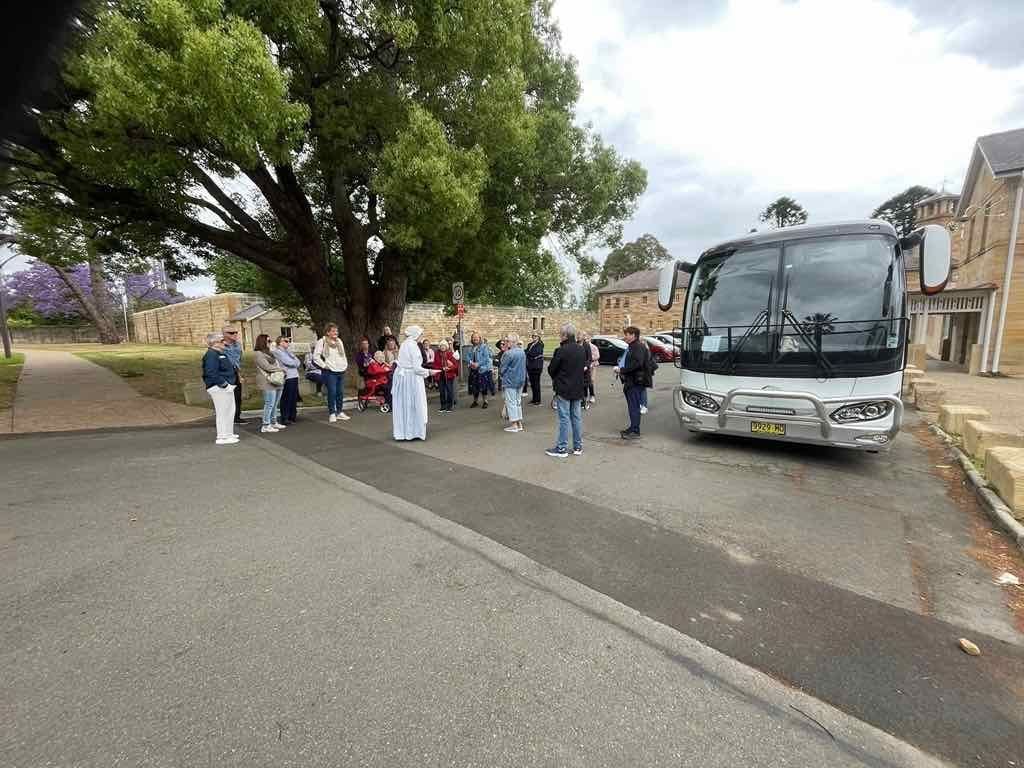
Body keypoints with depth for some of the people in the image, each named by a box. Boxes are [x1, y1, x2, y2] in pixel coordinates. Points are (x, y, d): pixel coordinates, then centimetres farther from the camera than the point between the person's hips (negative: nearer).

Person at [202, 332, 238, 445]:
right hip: (219, 388, -11)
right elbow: (211, 373, -24)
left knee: (230, 410, 18)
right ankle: (222, 437, 0)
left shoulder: (221, 353, 18)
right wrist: (223, 384, -23)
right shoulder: (211, 355, -15)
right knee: (223, 412, -7)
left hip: (227, 387, 11)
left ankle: (228, 433, 29)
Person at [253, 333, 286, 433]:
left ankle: (273, 422, 21)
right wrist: (282, 369, -3)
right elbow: (267, 367, -13)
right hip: (268, 382, -9)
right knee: (269, 404, -8)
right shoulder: (258, 354, -7)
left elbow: (277, 364, 19)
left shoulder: (269, 352, 21)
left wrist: (281, 371, -1)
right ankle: (265, 426, -3)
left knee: (275, 404, 13)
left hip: (277, 381, 9)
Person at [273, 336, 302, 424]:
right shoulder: (278, 351, -3)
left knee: (294, 398, 9)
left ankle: (292, 416, 18)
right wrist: (295, 363, 5)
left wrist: (295, 363, -7)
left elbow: (297, 362, 13)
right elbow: (288, 362, -13)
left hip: (294, 376, 8)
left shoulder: (287, 350, 22)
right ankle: (285, 419, 3)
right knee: (286, 399, -3)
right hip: (287, 377, -8)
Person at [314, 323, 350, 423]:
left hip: (341, 371, 6)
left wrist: (345, 364, 13)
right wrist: (324, 365, -10)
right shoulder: (322, 342, -4)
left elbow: (343, 354, 24)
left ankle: (339, 412, 18)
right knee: (332, 393, -6)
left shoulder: (339, 341, 15)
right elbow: (316, 356, -8)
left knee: (340, 393, 8)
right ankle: (332, 413, 4)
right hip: (330, 372, -6)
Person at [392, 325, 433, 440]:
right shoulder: (413, 346, -14)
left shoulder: (403, 345, 9)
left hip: (400, 376, 8)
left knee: (402, 405, 11)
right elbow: (417, 368, -17)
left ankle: (401, 431, 19)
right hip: (411, 378, -8)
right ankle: (415, 431, 8)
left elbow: (403, 363, 13)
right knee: (414, 405, 2)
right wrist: (428, 372, -2)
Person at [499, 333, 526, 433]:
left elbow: (502, 367, -9)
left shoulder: (509, 353, -19)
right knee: (518, 401, 15)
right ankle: (519, 423, 19)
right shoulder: (522, 352, 5)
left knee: (511, 402, 1)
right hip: (520, 380, 7)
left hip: (510, 381, -7)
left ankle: (514, 425, 5)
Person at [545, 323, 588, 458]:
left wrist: (556, 379, 11)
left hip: (563, 389, -6)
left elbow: (551, 369, -9)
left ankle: (562, 448, 6)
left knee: (564, 419, -1)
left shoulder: (561, 351, -16)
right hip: (578, 389, 6)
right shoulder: (582, 350, 4)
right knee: (577, 417, 12)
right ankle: (578, 447, 19)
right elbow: (584, 367, 13)